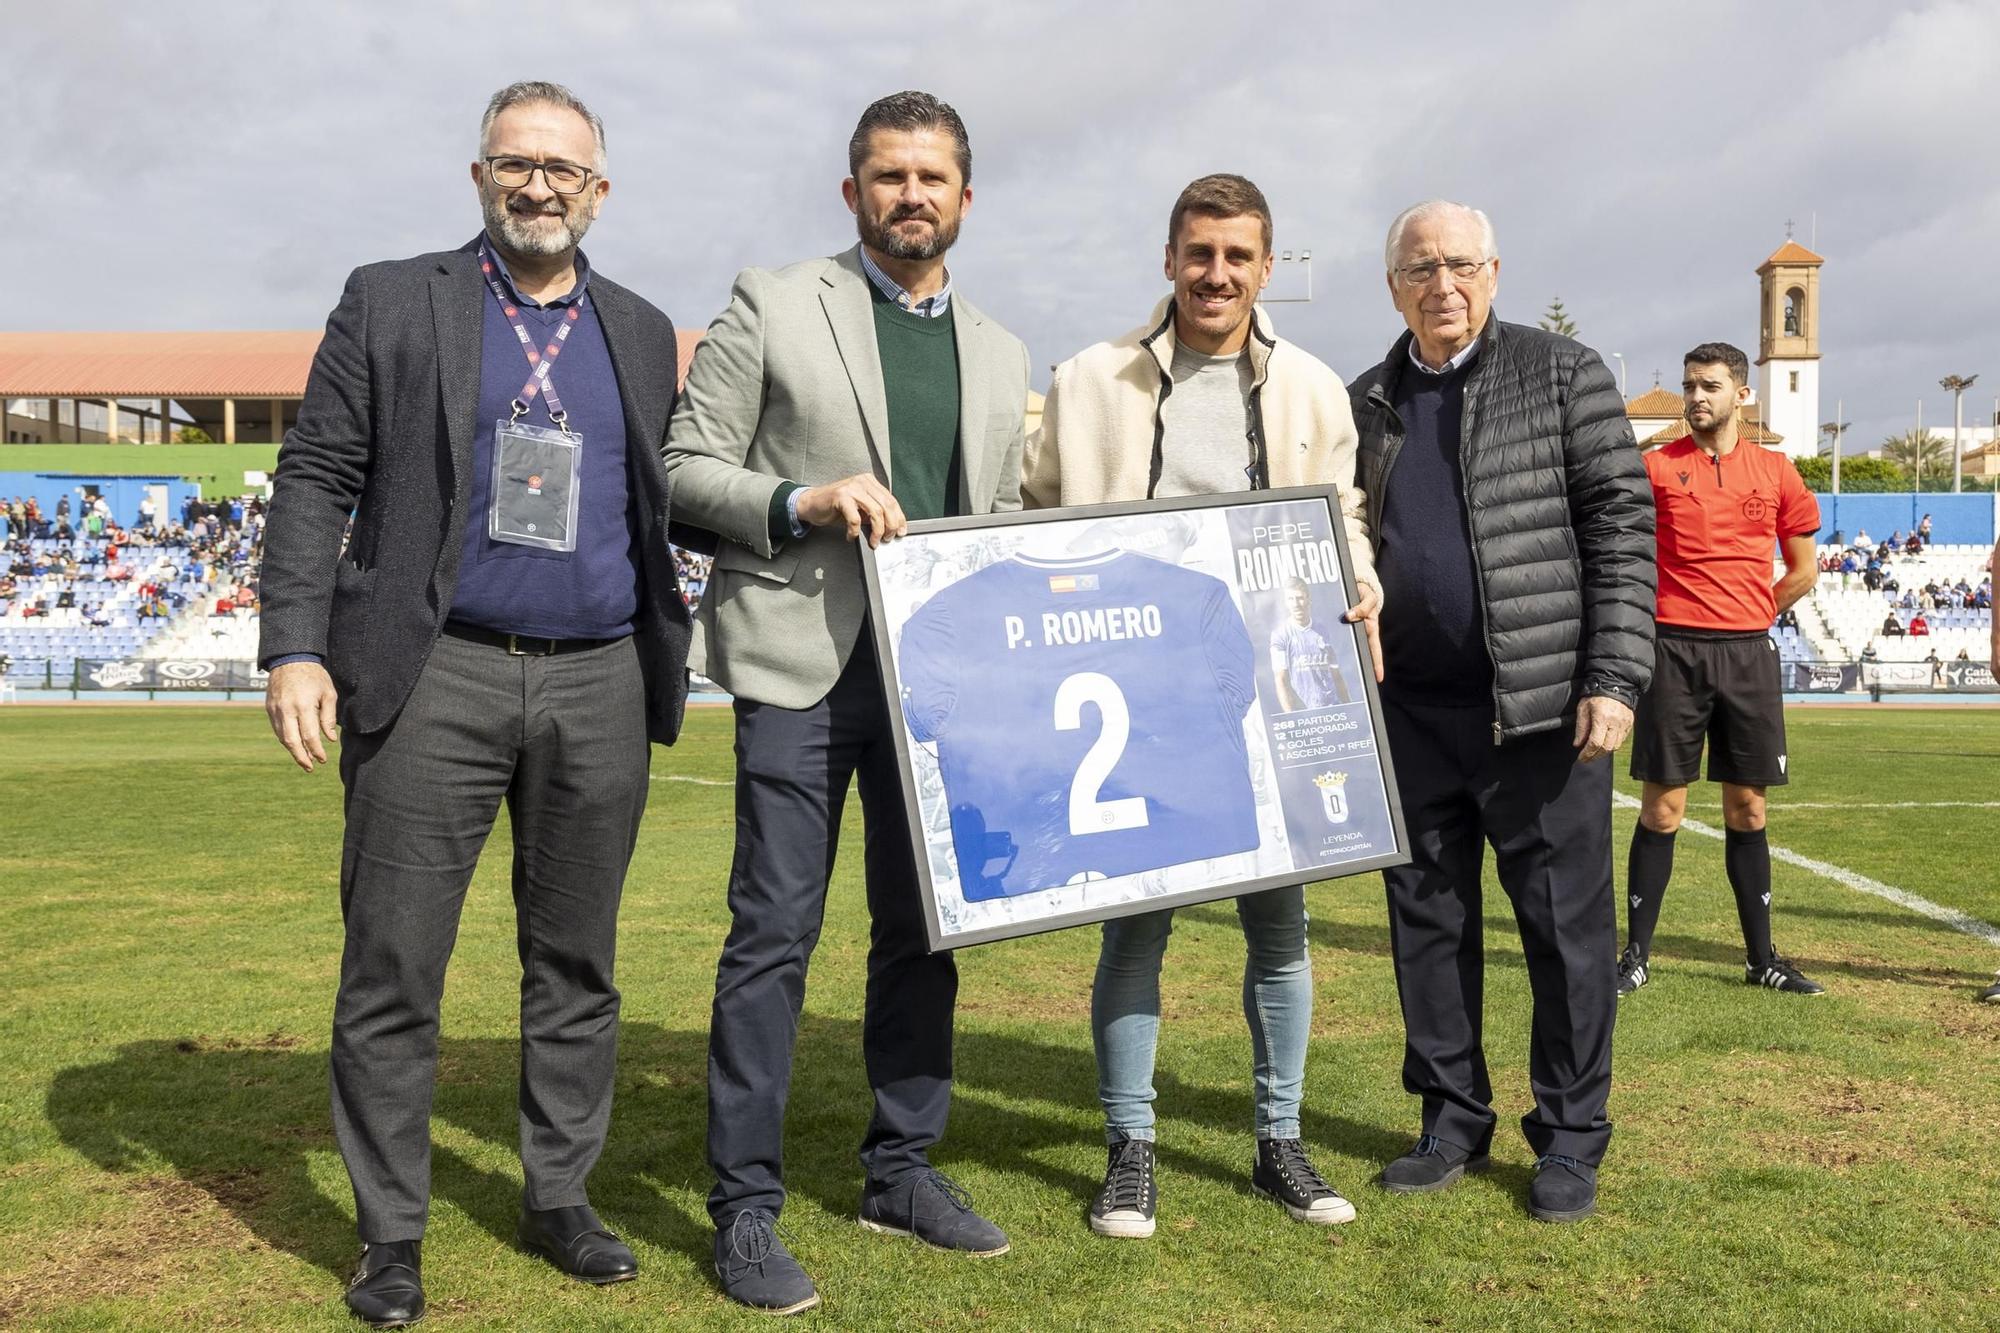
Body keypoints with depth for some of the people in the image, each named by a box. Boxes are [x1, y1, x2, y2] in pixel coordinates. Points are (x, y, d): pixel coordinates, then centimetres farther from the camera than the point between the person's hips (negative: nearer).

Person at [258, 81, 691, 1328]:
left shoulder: (642, 333, 14)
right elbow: (316, 477, 1)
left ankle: (560, 1198, 25)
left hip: (598, 685, 3)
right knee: (394, 966, 1)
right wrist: (296, 648, -9)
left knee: (577, 962, 10)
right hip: (436, 677, -2)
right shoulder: (392, 303, 5)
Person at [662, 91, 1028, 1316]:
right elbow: (686, 470, -1)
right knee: (776, 932, -4)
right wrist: (805, 501, -18)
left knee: (924, 929, 11)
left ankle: (903, 1169, 25)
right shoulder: (772, 308, 2)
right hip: (805, 663, -5)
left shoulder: (1001, 356, 15)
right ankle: (747, 1207, 7)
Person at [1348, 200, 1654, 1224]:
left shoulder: (1562, 373, 1)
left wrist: (1613, 678, -12)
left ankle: (1570, 1138, 17)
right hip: (1410, 709, 4)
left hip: (1540, 705, -4)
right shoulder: (1366, 404, 13)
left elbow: (1621, 524, -4)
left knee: (1566, 921, 3)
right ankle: (1452, 1121, 24)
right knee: (1426, 919, 10)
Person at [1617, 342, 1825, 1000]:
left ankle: (1762, 957, 18)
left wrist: (1748, 618, 10)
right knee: (1662, 808, -1)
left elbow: (1803, 570, 16)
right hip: (1674, 654, -2)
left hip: (1748, 655, 3)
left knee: (1747, 809, 9)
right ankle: (1636, 954, 8)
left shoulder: (1774, 471, 9)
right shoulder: (1656, 466, 1)